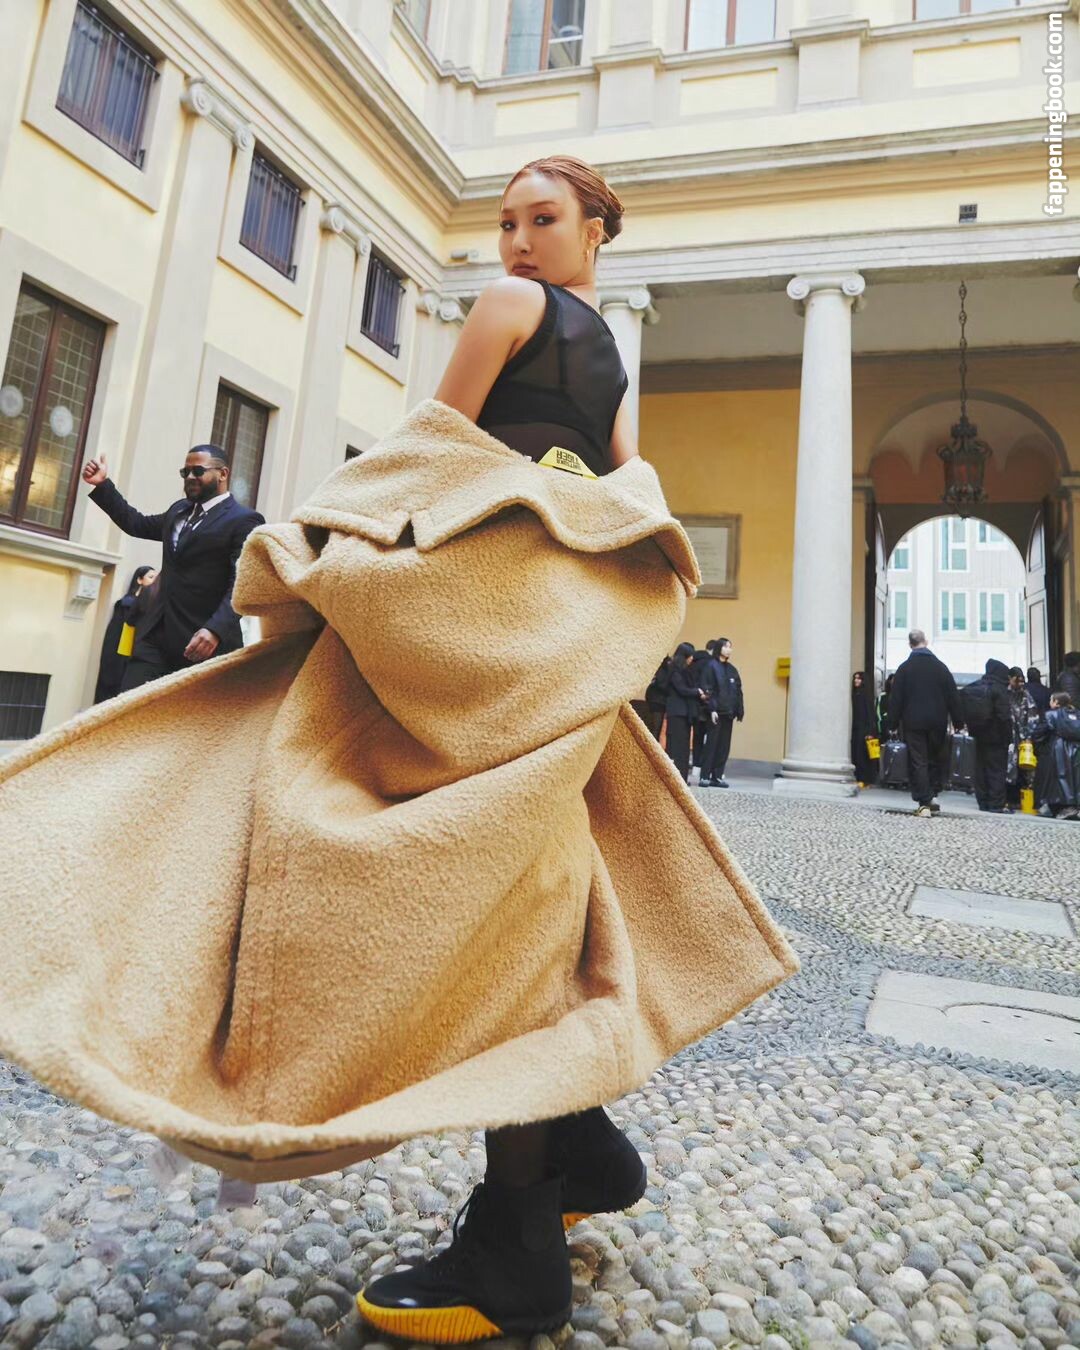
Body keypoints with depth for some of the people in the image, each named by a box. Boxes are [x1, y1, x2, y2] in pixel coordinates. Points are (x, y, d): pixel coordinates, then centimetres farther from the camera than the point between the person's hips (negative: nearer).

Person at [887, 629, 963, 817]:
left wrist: (893, 723, 2)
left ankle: (923, 803, -4)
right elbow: (953, 696, 4)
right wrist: (958, 722, 9)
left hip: (913, 722, -1)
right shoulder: (940, 666, 3)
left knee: (918, 762, -1)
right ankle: (933, 795, 11)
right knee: (937, 759, 16)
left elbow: (896, 698, -3)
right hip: (937, 722, 2)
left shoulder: (904, 668, -2)